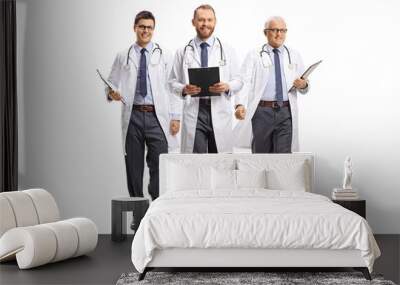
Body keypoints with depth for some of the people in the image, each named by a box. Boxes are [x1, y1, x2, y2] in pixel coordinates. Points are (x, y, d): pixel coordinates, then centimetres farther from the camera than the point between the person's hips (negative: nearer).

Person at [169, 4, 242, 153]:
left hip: (220, 113, 1)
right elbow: (173, 82, 9)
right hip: (193, 112, -1)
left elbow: (238, 81, 10)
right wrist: (184, 89, -13)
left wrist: (227, 86, -11)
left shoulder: (227, 50, 11)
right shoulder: (183, 52, 9)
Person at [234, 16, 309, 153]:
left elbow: (303, 88, 15)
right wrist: (240, 104, -26)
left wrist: (303, 85, -10)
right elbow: (245, 82, -9)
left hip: (285, 112, 2)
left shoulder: (294, 56, 14)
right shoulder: (254, 56, 5)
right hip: (262, 112, -1)